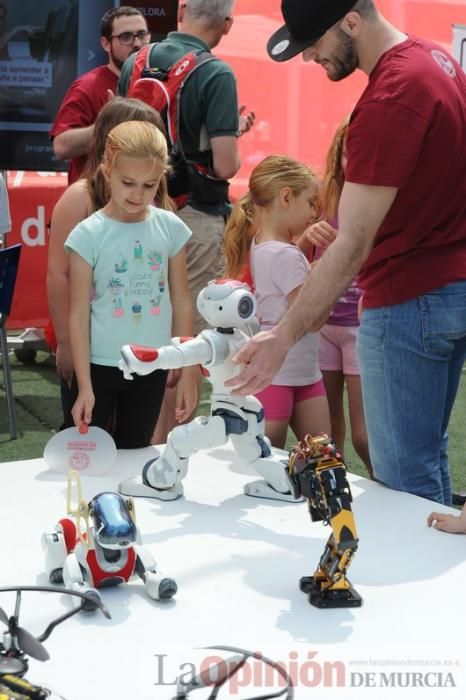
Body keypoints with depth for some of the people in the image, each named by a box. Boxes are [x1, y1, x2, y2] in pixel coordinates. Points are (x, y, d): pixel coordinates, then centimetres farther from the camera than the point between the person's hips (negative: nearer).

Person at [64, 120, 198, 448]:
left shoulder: (171, 228, -3)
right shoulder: (88, 234, -11)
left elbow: (182, 303, 3)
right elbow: (78, 314, -9)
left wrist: (188, 372, 4)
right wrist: (84, 385, -11)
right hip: (100, 367, -2)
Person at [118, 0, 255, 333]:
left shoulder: (134, 63, 4)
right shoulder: (216, 74, -14)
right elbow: (225, 166, -18)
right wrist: (235, 133, 5)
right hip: (196, 215, -6)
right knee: (196, 329, 1)